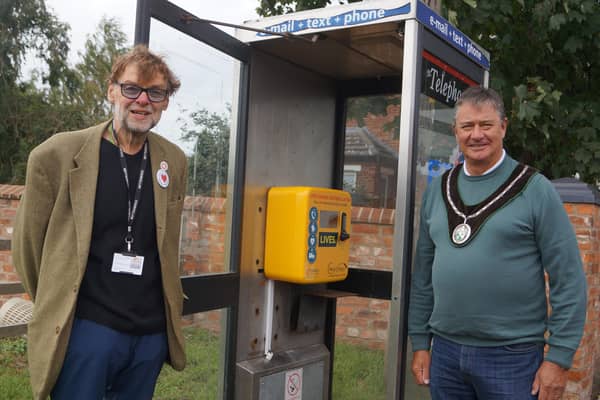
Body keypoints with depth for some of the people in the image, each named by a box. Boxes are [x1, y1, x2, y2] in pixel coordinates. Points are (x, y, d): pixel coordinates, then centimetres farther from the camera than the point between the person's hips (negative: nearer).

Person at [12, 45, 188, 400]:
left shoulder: (175, 161, 4)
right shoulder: (58, 154, -7)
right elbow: (28, 242, 1)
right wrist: (55, 306, 9)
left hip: (153, 332, 4)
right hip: (85, 328, -4)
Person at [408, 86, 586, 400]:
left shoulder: (534, 189, -6)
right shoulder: (437, 190, 6)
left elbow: (568, 280, -7)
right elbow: (423, 274, 9)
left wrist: (559, 357, -10)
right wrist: (420, 342, 7)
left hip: (512, 356, -3)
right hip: (445, 351, 4)